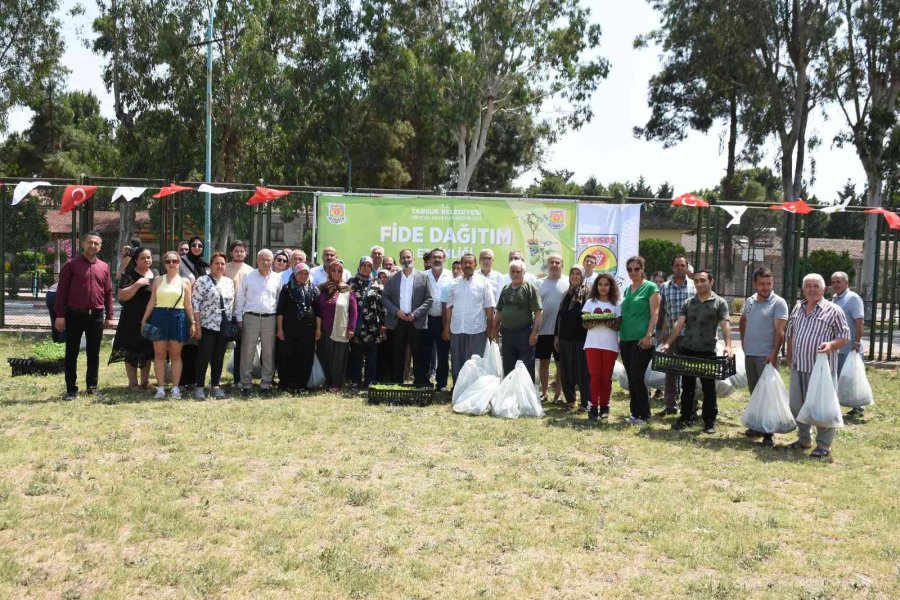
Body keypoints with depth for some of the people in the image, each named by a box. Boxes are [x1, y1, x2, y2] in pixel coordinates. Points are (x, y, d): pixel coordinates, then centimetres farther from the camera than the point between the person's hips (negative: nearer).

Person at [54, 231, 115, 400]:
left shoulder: (104, 267, 9)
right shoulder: (71, 265, -2)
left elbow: (108, 293, 12)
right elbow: (61, 290, -4)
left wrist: (109, 316, 7)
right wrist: (60, 315, -9)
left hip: (96, 316, 3)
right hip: (75, 314, -3)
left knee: (94, 353, 10)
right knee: (72, 353, 2)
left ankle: (92, 386, 21)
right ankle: (71, 389, 8)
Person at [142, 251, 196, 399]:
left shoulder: (185, 282, 8)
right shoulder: (158, 280, 10)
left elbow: (188, 305, 8)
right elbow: (152, 301, 9)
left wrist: (192, 322, 2)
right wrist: (144, 319, 5)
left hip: (178, 318, -1)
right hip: (159, 317, 1)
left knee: (175, 355, 2)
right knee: (159, 355, 1)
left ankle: (175, 388, 5)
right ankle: (161, 388, 5)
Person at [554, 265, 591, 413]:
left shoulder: (587, 294, -4)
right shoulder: (566, 294, 13)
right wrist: (556, 335, 12)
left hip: (581, 338, -5)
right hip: (565, 338, 5)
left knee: (583, 370, -2)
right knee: (566, 370, 8)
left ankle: (585, 402, 5)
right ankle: (569, 400, 19)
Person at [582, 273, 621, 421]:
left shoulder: (616, 304, 8)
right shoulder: (590, 302, 10)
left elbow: (618, 326, 2)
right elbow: (585, 324, 4)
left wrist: (608, 323, -19)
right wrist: (595, 322, -17)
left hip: (610, 345, 0)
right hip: (592, 344, 0)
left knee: (606, 377, 3)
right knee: (595, 376, -3)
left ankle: (604, 406, 11)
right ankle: (594, 406, 0)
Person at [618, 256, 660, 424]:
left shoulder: (650, 287, -3)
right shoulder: (627, 289, 16)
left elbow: (654, 313, -10)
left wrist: (649, 335, -19)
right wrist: (620, 336, 15)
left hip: (641, 339, -7)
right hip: (626, 339, 7)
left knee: (637, 377, -8)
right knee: (631, 378, 9)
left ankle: (644, 415, 1)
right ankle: (635, 412, 16)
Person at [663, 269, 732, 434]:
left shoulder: (719, 302, 0)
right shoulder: (688, 302, 10)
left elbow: (725, 325, -10)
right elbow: (679, 324, 4)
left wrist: (728, 345, -25)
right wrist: (668, 343, -7)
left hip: (707, 352, -3)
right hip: (687, 350, 3)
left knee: (709, 388, 4)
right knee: (687, 386, 10)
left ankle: (710, 422, 11)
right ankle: (686, 417, 20)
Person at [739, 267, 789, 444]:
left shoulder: (778, 303, -9)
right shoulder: (749, 301, 10)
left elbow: (780, 331, -16)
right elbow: (743, 322, 27)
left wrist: (774, 353, -23)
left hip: (766, 356, -7)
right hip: (749, 354, 7)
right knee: (754, 392, 15)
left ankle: (768, 432, -3)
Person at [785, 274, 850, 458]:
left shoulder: (833, 311, -5)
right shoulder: (797, 309, 13)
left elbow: (845, 337, -4)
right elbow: (790, 334, 22)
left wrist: (831, 345, -23)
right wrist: (789, 357, 17)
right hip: (798, 367, 6)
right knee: (796, 405, 13)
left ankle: (824, 445, 7)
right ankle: (804, 439, 29)